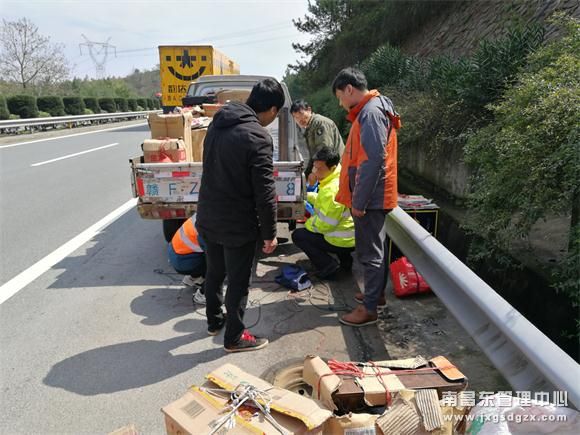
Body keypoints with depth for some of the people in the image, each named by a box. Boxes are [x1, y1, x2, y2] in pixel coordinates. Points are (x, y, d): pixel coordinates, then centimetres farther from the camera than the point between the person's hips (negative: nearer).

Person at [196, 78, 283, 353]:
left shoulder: (218, 122, 3)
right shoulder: (257, 137, -22)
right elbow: (265, 192, -21)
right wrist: (270, 233, -11)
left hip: (207, 218, 8)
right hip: (237, 225, -8)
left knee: (214, 273, 23)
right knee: (238, 282, 9)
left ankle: (214, 320, 42)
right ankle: (234, 337, 24)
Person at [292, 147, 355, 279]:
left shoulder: (331, 190, -27)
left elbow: (324, 224, -24)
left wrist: (307, 222, -6)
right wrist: (306, 196, 15)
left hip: (342, 241, -9)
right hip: (353, 236, 9)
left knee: (298, 235, 2)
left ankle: (328, 266, -4)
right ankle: (345, 259, 23)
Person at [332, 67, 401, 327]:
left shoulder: (370, 113, -17)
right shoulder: (370, 110, 15)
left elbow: (373, 160, -25)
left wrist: (359, 201, -22)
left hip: (370, 198, -10)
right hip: (374, 197, 10)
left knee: (369, 252, -2)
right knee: (375, 248, 19)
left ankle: (369, 309, 9)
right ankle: (377, 293, 33)